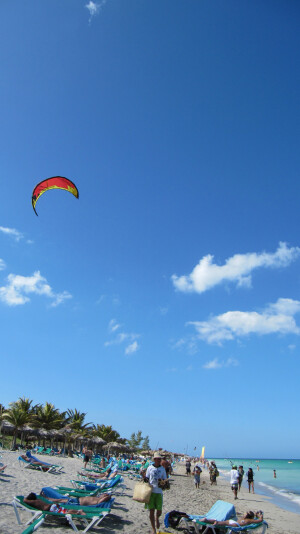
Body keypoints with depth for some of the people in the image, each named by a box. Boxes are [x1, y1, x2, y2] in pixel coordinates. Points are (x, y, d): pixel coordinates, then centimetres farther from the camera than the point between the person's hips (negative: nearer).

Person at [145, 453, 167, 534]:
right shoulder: (150, 468, 1)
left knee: (159, 511, -1)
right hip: (151, 491, -1)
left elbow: (165, 479, 9)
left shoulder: (162, 469, 5)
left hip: (159, 491, 1)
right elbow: (146, 479, 6)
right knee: (151, 511, 0)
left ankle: (157, 518, 36)